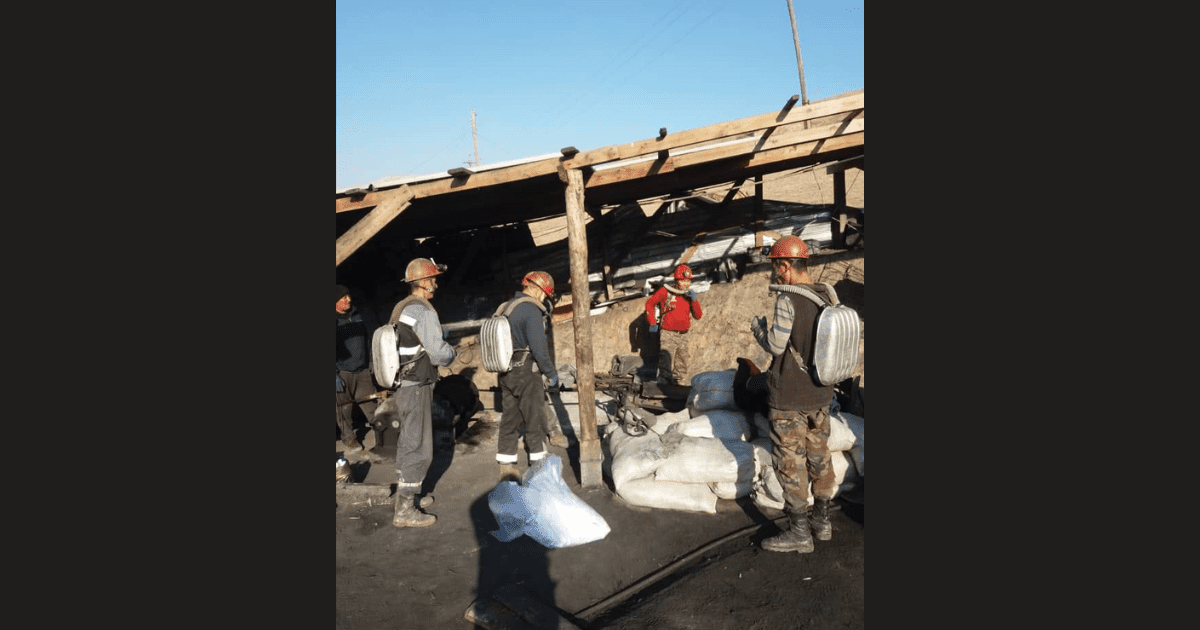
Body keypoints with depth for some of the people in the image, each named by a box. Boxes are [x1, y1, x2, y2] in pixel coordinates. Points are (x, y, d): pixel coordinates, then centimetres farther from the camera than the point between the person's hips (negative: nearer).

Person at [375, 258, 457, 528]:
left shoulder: (399, 309, 10)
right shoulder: (423, 311, -18)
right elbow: (439, 353, -21)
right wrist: (452, 352, -1)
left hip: (400, 385, 9)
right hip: (416, 388, -9)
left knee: (406, 444, 20)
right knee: (418, 449, -3)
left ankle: (407, 495, 32)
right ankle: (404, 511, 2)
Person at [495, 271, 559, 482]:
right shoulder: (531, 311, -15)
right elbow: (539, 348, -18)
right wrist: (552, 374, -6)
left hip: (505, 375, 8)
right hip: (526, 372, -8)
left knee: (509, 421, 11)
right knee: (535, 422, 3)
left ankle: (506, 471, 16)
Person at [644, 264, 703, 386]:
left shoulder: (690, 294, 11)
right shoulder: (666, 291, -5)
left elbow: (698, 315, 6)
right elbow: (650, 303, 4)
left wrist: (694, 300, -8)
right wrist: (653, 323, -1)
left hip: (683, 335, 6)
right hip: (668, 334, -6)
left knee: (681, 368, 14)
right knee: (666, 365, -12)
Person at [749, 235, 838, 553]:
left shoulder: (788, 300, -19)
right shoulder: (827, 297, 3)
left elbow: (776, 345, -15)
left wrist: (757, 326, 3)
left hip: (789, 398, -8)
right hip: (820, 395, 8)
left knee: (790, 461, 2)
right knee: (819, 456, 17)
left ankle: (799, 532, 10)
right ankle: (821, 521, 30)